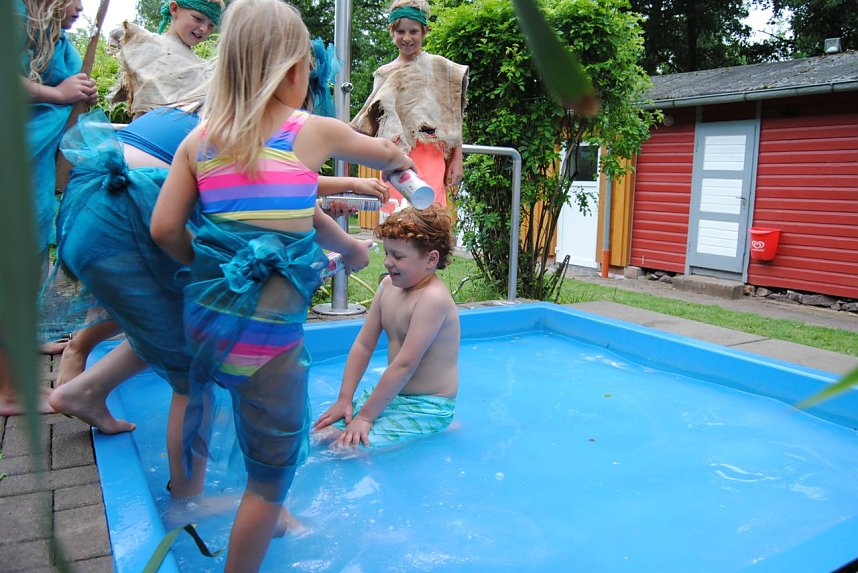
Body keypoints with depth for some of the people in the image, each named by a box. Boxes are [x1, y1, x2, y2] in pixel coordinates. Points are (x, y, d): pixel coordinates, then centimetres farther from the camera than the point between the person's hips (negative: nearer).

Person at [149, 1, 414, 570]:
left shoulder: (200, 138, 5)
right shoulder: (313, 131, -3)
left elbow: (165, 228, 2)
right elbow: (388, 155, 15)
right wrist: (401, 159, 37)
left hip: (205, 314, 6)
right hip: (267, 329, -5)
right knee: (274, 469, 9)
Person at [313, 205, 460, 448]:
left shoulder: (433, 297, -24)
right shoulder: (388, 285, 1)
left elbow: (404, 365, -26)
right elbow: (363, 344, 4)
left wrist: (365, 417, -21)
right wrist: (344, 399, -1)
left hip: (426, 407, -7)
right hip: (392, 394, 8)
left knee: (350, 445, -21)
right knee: (321, 431, -3)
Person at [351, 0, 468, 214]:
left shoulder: (439, 67, 5)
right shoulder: (384, 74, 14)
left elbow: (453, 118, 4)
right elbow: (371, 120, 16)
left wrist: (457, 159, -1)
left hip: (430, 158, -3)